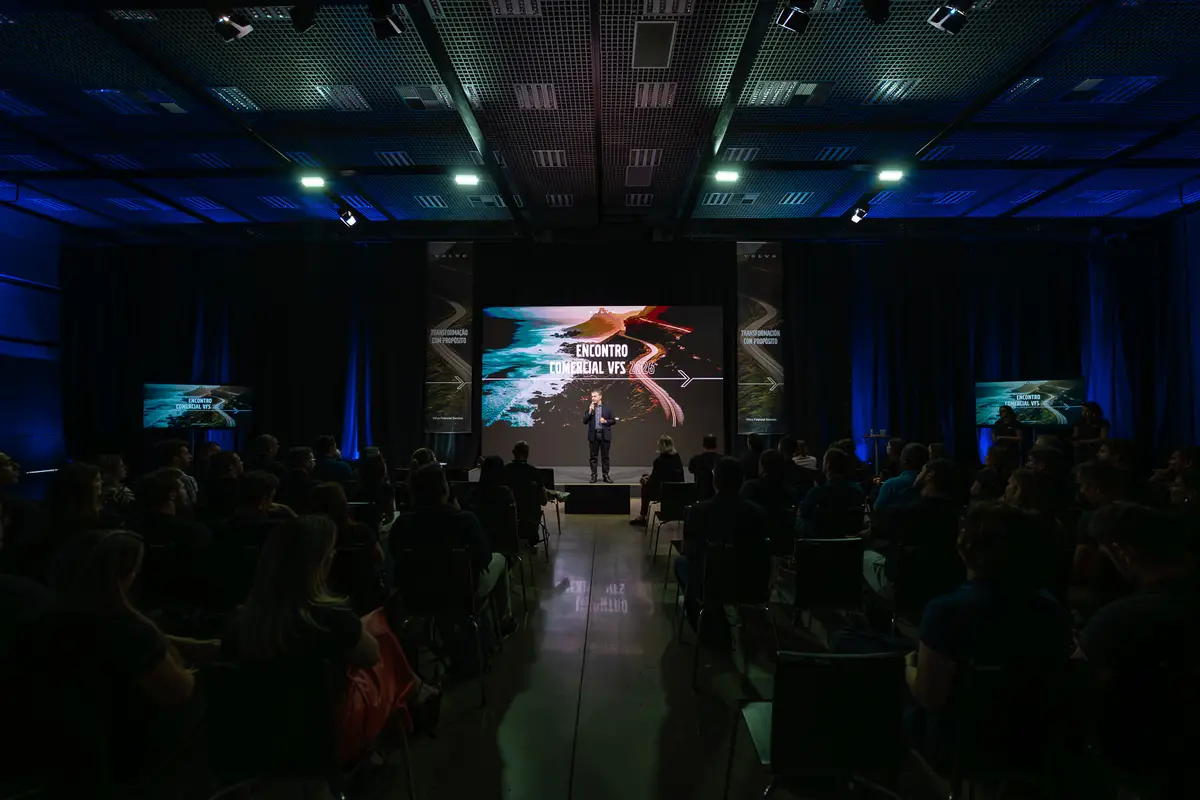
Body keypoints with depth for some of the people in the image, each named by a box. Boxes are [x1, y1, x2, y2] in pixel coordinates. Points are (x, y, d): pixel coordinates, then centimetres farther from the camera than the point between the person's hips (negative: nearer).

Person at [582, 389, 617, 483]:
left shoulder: (608, 407, 1)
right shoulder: (590, 407, 5)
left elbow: (614, 420, 3)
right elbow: (585, 421, 0)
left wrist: (605, 421, -14)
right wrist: (590, 412, -11)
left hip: (605, 435, -1)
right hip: (593, 435, 1)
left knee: (605, 457, 4)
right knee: (592, 457, 3)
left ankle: (606, 476, 11)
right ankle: (593, 476, 10)